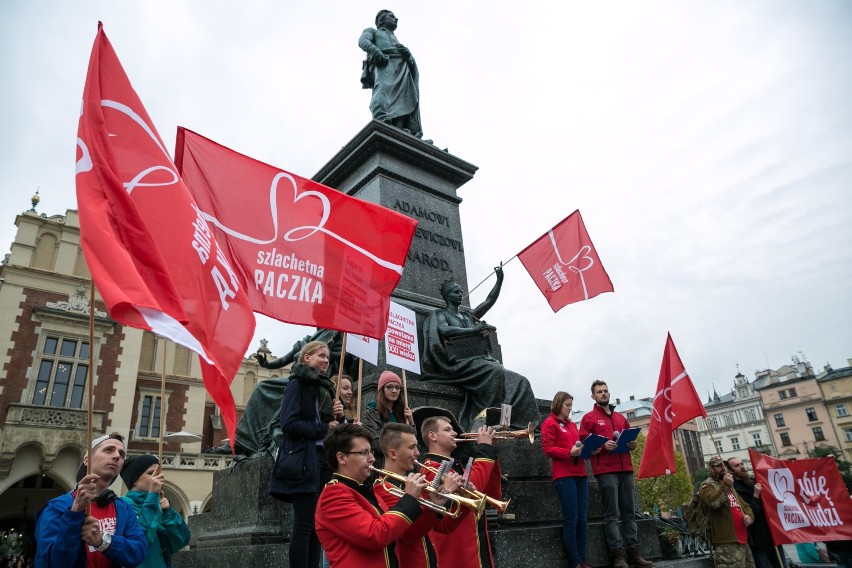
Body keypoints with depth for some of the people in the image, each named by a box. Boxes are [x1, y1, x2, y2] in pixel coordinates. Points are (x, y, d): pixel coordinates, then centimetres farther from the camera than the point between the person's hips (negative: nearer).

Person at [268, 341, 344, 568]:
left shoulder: (324, 387, 18)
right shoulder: (297, 384, -5)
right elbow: (289, 424, -16)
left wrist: (334, 416, 1)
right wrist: (324, 429, -12)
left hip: (323, 459, 8)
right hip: (304, 461, -8)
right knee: (304, 526, -6)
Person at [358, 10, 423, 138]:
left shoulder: (396, 39, 46)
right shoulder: (372, 31, 33)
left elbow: (410, 59, 28)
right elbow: (363, 41, 7)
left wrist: (408, 54, 2)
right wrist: (375, 50, -15)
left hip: (402, 66, 5)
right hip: (384, 64, -5)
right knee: (383, 87, -35)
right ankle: (381, 121, -57)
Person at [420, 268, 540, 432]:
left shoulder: (468, 316, 29)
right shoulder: (440, 314, 10)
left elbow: (489, 301, 22)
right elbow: (443, 330, -14)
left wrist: (499, 280, 9)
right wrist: (473, 330, -23)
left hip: (478, 360, 7)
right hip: (459, 362, -7)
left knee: (519, 382, -13)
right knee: (494, 371, -35)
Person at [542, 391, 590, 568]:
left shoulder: (572, 425, 22)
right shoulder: (549, 423, 0)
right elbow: (548, 449, -8)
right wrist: (569, 452, -20)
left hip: (580, 474, 7)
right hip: (564, 476, -7)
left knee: (581, 520, 5)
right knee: (571, 520, -6)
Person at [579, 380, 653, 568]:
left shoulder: (621, 417, 22)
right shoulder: (588, 418, 5)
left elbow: (630, 437, 28)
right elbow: (584, 444, -2)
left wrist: (632, 444, 6)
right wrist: (602, 446, -17)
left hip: (626, 469, 5)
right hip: (606, 471, -5)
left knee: (629, 512, 5)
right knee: (612, 514, -6)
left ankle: (633, 552, 9)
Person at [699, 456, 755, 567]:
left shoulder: (729, 486, 26)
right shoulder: (708, 485, -3)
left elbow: (744, 505, 28)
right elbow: (713, 502, -25)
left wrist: (749, 516, 6)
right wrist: (725, 485, -20)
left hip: (742, 540, 9)